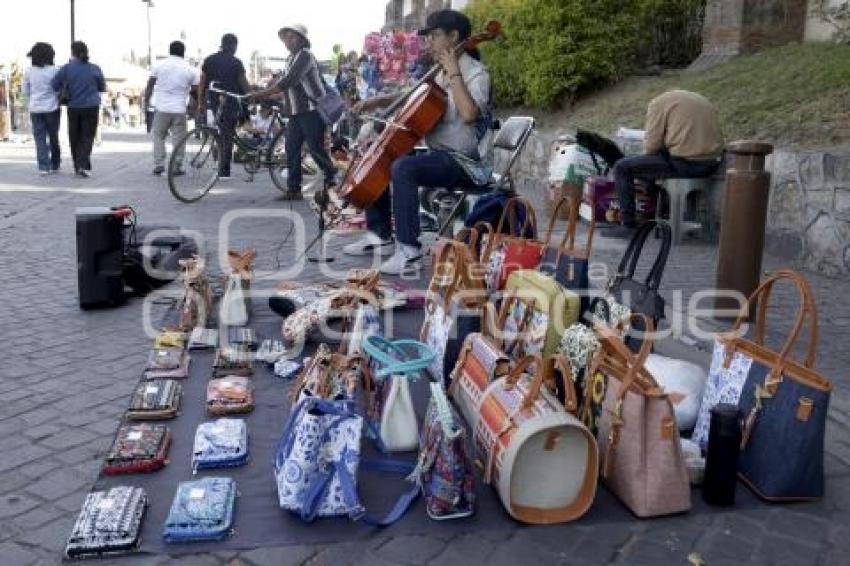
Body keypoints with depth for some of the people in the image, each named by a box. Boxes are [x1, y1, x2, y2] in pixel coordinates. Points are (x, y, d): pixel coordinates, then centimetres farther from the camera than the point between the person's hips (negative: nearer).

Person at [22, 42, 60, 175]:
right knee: (53, 137, 11)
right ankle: (55, 165, 18)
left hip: (35, 109, 2)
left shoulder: (28, 71, 0)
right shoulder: (54, 71, -8)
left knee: (40, 138, 3)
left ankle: (43, 167, -4)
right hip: (52, 107, -1)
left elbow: (25, 91, 8)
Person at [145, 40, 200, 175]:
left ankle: (158, 165, 6)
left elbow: (150, 84, 4)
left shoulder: (160, 65, 3)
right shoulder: (190, 69, 2)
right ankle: (177, 166, 7)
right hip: (180, 109, 0)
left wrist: (146, 100, 13)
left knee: (158, 135, 12)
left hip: (162, 108, 1)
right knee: (178, 138, 6)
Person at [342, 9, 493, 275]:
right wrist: (379, 101, 14)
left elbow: (469, 114, -31)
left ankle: (409, 251, -30)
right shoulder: (441, 74, 13)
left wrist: (453, 73, -22)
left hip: (467, 164, -9)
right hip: (440, 156, 9)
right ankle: (380, 235, 16)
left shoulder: (476, 73, -12)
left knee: (403, 167, -32)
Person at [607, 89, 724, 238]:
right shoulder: (704, 100, 25)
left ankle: (628, 224, 1)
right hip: (711, 164, 8)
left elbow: (652, 145, -5)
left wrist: (647, 152, 16)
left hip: (684, 163, -8)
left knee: (622, 167, 4)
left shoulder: (659, 102, 3)